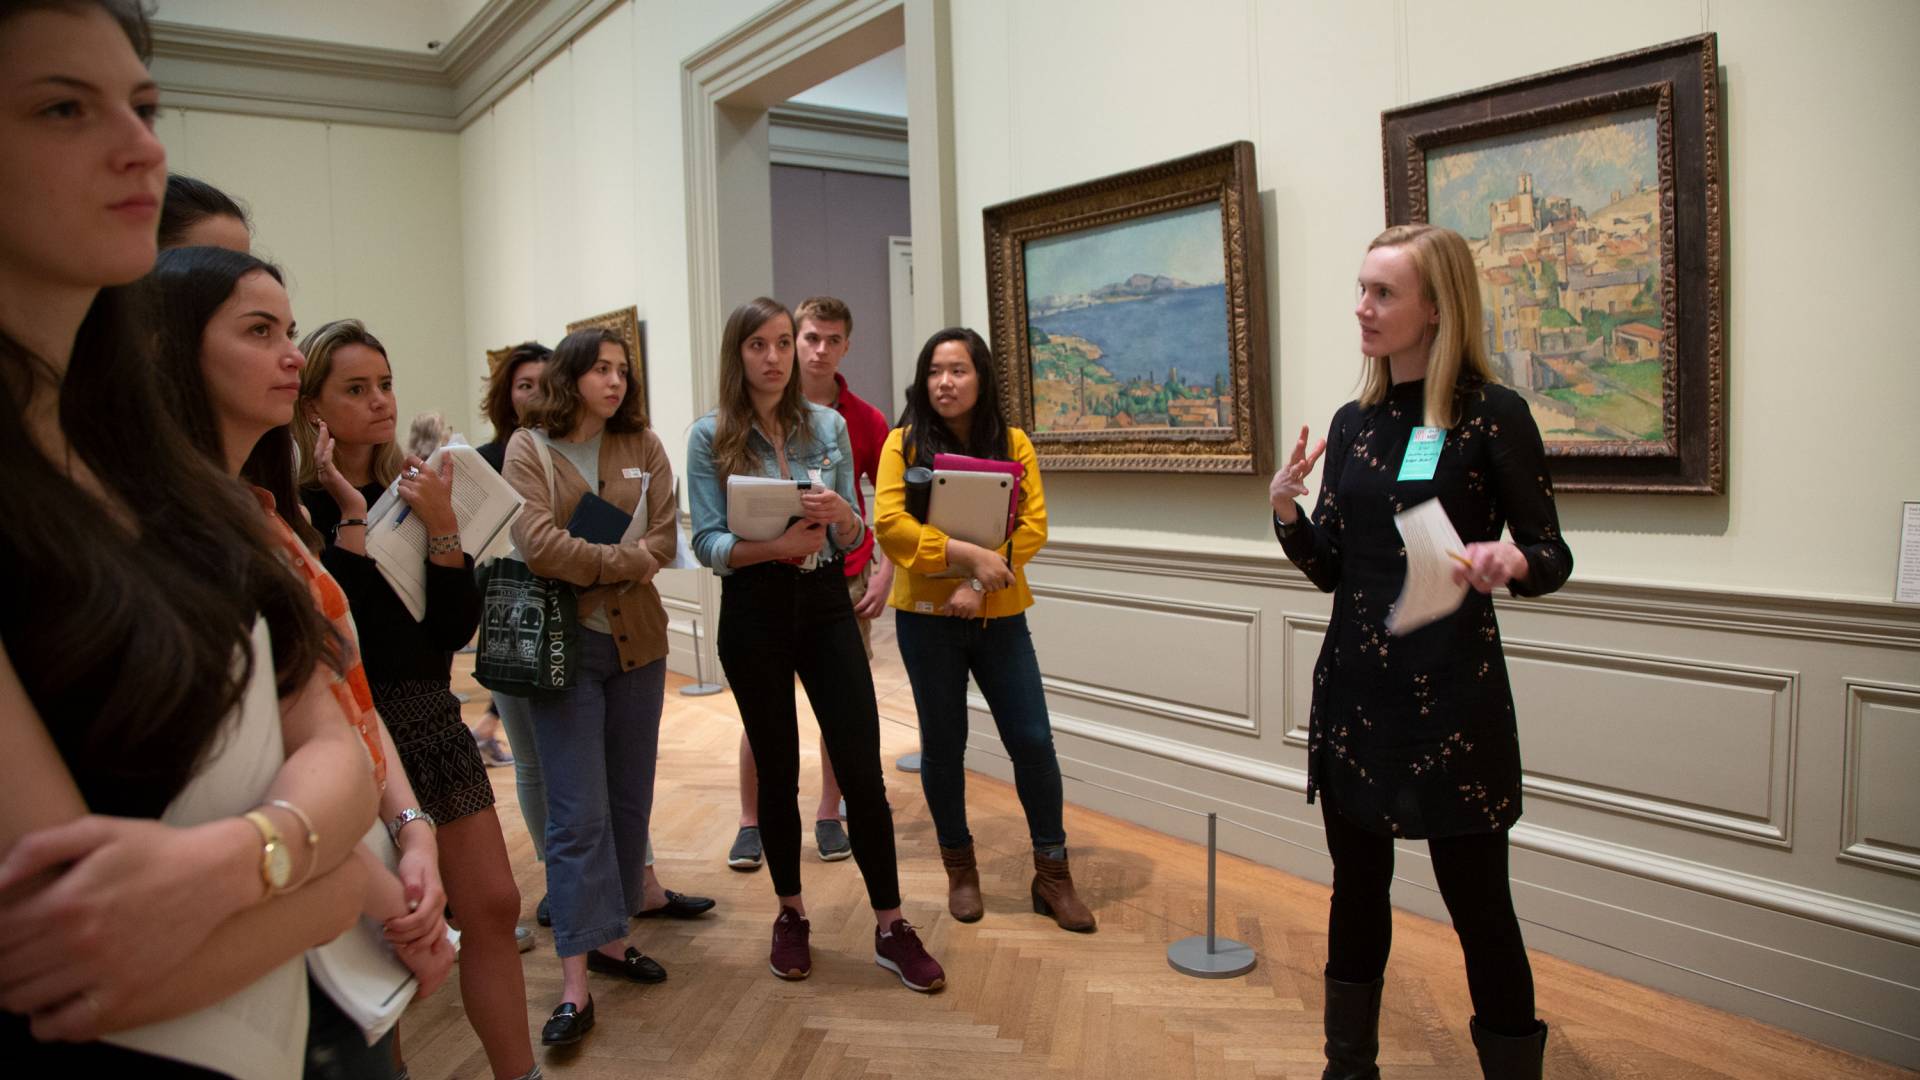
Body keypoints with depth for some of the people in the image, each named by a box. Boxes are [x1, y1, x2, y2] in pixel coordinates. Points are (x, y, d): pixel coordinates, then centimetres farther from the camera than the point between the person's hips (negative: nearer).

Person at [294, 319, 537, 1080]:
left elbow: (457, 626, -2)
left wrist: (441, 527, -15)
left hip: (431, 716, 5)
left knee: (493, 907, 6)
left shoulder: (413, 488, 4)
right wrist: (352, 511, -20)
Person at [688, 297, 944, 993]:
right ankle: (791, 914, 28)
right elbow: (707, 545, -8)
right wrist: (776, 546, -25)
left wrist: (840, 514, -18)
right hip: (754, 610, -1)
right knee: (778, 771, 9)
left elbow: (853, 539, 5)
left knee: (862, 769, -2)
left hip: (825, 603, 2)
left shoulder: (829, 426, 5)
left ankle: (891, 927, 11)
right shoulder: (711, 437, -2)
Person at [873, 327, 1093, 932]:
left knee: (1033, 741, 0)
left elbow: (1033, 526, -6)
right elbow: (888, 522, -15)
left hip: (1000, 615, 1)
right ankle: (960, 870, 29)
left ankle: (1052, 876, 17)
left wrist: (981, 583, -18)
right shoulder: (905, 443, -2)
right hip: (927, 614, -1)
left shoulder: (1013, 444, 3)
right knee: (943, 744, 10)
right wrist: (968, 554, -21)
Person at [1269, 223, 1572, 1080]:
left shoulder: (1493, 416, -7)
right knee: (1357, 886, 15)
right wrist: (1286, 509, -9)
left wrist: (1510, 563, -26)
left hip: (1454, 695, -5)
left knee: (1477, 901, 3)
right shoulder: (1352, 423, 8)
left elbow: (1553, 556, -4)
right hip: (1355, 688, 5)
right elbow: (1330, 567, 9)